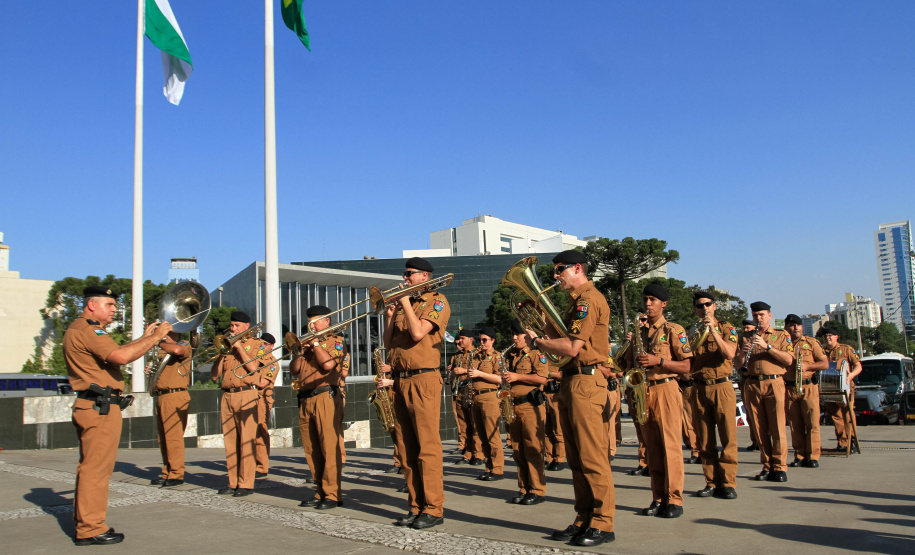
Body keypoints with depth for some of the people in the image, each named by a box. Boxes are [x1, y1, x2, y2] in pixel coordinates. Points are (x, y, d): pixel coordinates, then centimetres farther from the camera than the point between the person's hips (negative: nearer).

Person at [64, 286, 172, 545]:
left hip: (94, 407, 11)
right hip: (100, 407, -11)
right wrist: (155, 337, -20)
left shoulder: (81, 329, 21)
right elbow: (121, 356, -28)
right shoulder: (87, 329, -14)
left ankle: (85, 524, 26)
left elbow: (113, 353, 22)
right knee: (96, 468, -6)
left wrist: (144, 338, 16)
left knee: (91, 468, 17)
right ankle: (90, 529, -1)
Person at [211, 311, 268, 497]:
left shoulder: (256, 344, 5)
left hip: (246, 395, -6)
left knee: (246, 440, -7)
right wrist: (221, 352, 0)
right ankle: (233, 483, 14)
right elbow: (214, 375, 11)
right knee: (230, 441, 7)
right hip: (227, 396, 6)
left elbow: (253, 367, -12)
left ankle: (246, 484, -5)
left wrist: (239, 346, -7)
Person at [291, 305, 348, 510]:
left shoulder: (335, 341, 3)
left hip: (325, 398, -7)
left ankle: (332, 494, -6)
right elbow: (294, 370, 17)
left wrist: (315, 343, -5)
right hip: (305, 401, 7)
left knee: (330, 448, -8)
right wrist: (301, 352, 3)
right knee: (312, 450, 9)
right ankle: (320, 492, 16)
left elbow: (328, 364, -16)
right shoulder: (308, 342, 23)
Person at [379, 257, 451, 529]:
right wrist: (390, 315, 4)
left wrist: (406, 303, -7)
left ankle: (434, 509, -2)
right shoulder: (404, 305, 20)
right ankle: (416, 506, 15)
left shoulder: (437, 301, -2)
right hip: (400, 381, 8)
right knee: (407, 448, 8)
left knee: (427, 447, -7)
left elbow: (418, 333, -17)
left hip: (423, 379, -8)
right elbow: (388, 343, 17)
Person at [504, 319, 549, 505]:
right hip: (513, 407, 7)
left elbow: (542, 378, -15)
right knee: (518, 451, 8)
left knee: (533, 449, -7)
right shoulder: (509, 356, 19)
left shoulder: (536, 354, -3)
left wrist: (517, 376, -16)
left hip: (531, 406, -7)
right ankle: (524, 489, 15)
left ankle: (537, 491, -2)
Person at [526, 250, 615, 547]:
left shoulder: (589, 299, -11)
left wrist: (536, 341, -7)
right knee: (576, 458, 12)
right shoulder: (578, 302, 22)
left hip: (585, 382, -11)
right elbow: (560, 340, 18)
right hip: (570, 383, 11)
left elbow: (571, 347, -19)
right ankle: (584, 519, 19)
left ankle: (603, 524, 0)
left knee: (592, 456, -7)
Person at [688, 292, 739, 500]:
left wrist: (713, 330, -18)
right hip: (699, 388, 3)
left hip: (722, 387, -3)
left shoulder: (726, 328, 5)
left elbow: (729, 353, -13)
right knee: (705, 441, 4)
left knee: (728, 438, -5)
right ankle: (712, 483, 11)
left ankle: (728, 483, 1)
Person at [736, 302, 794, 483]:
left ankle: (779, 467, -1)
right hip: (752, 385, 3)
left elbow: (789, 360, -5)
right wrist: (742, 353, -11)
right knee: (759, 427, 2)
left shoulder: (781, 336, 10)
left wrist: (767, 346, -14)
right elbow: (737, 364, 11)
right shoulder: (746, 338, 17)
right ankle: (767, 466, 8)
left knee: (777, 427, -6)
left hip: (774, 383, -3)